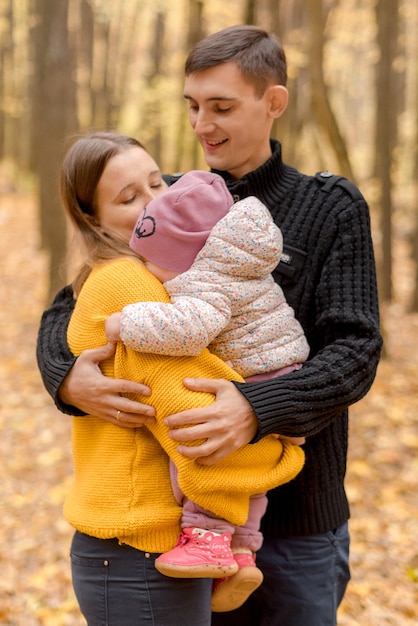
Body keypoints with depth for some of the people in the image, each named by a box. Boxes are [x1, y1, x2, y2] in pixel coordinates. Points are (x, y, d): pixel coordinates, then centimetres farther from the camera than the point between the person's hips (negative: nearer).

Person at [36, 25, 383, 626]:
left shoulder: (334, 210, -5)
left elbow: (356, 352, -15)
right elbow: (66, 313, 3)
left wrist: (256, 410, -34)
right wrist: (68, 377, -21)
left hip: (297, 521, -3)